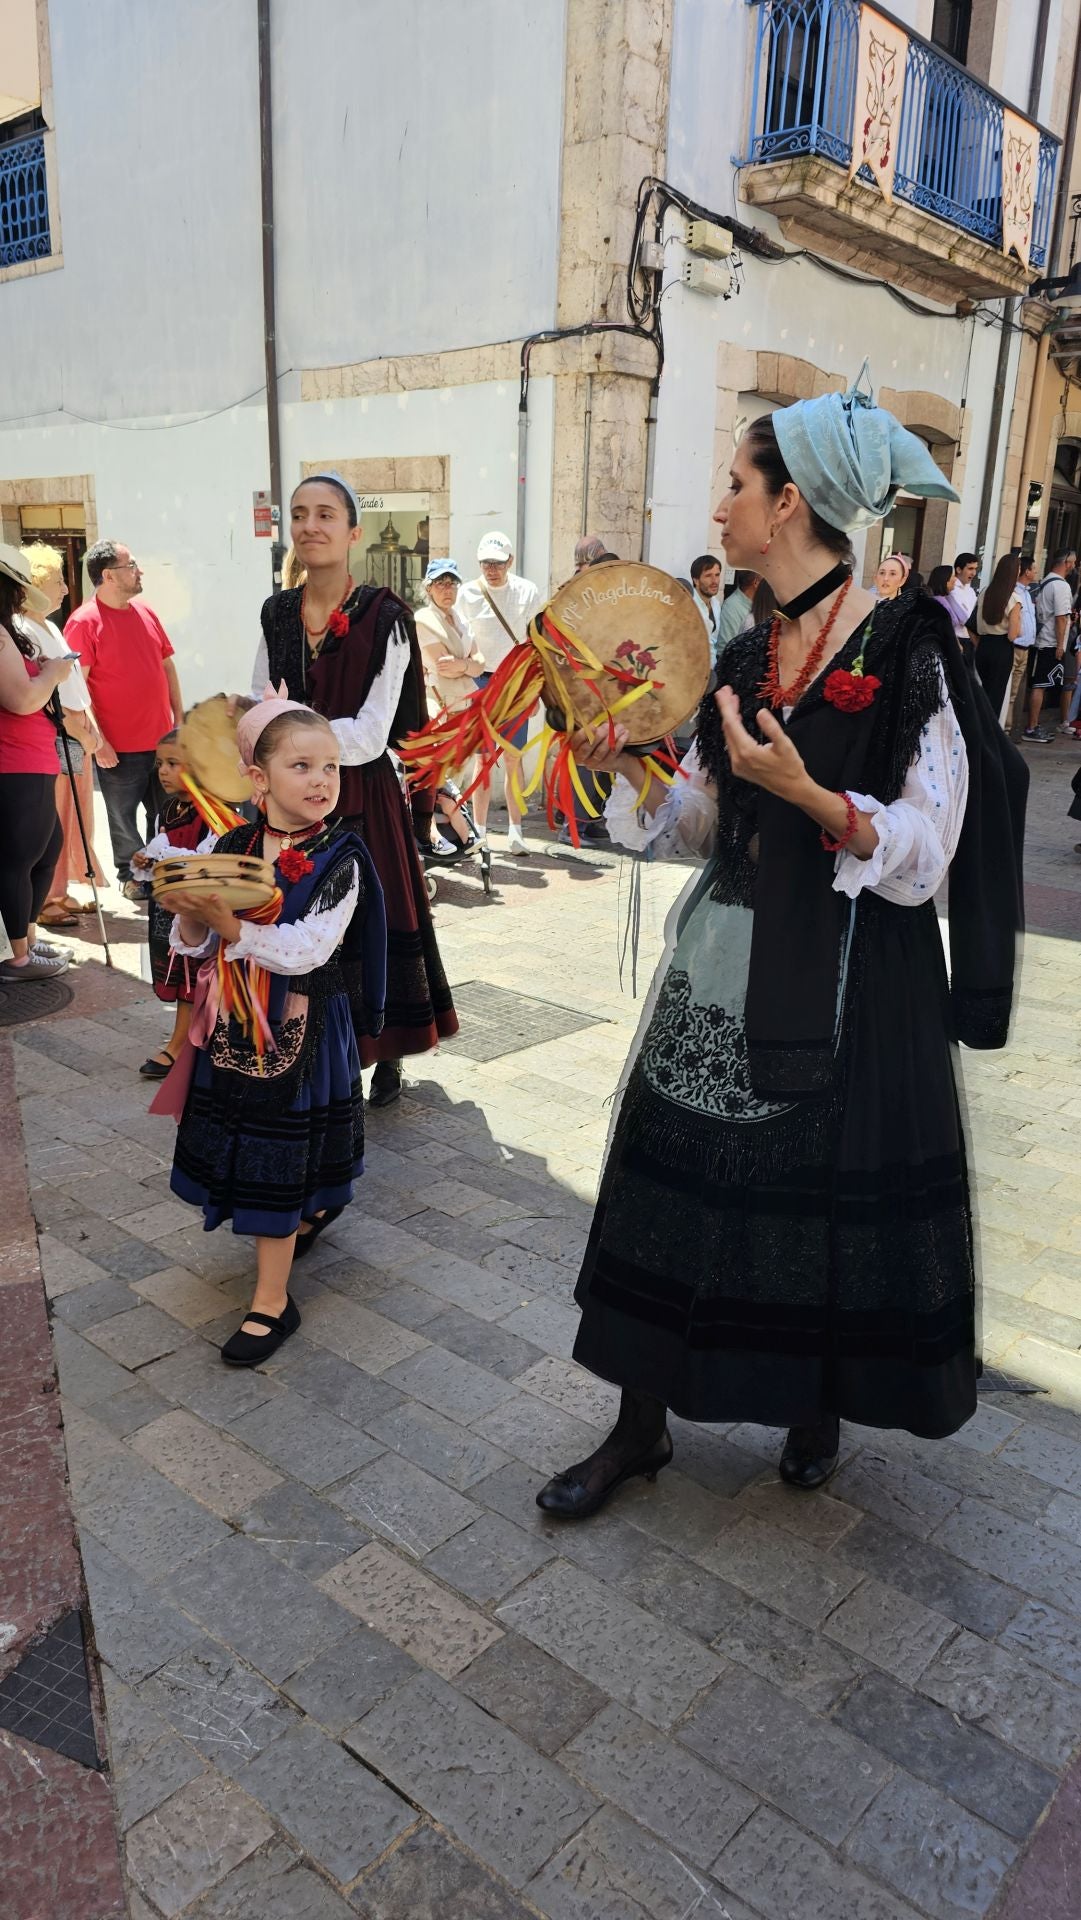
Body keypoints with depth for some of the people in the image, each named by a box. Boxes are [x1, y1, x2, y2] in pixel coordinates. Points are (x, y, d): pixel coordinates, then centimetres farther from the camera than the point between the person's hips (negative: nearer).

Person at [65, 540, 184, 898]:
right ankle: (129, 875, 25)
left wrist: (179, 718, 12)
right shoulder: (83, 622, -11)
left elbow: (167, 665, 17)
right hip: (118, 747, -6)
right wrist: (98, 741, -17)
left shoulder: (145, 613, 9)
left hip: (162, 740, 6)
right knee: (124, 819, 8)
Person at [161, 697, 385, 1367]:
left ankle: (272, 1302, 18)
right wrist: (190, 916, -22)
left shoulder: (342, 860, -13)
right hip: (234, 1024, 5)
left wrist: (230, 925, -34)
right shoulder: (233, 848, 0)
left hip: (302, 1030, -5)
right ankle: (315, 1209, 48)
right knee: (242, 1147, 18)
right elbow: (195, 946, 0)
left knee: (276, 1160, 3)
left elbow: (305, 951, -23)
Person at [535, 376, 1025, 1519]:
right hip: (724, 964, 6)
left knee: (828, 1198, 9)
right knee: (677, 1187, 9)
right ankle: (641, 1424, 26)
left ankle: (819, 1408, 36)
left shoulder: (904, 649, -10)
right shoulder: (751, 656, 10)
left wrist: (806, 794, -27)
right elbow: (700, 822, 11)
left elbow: (923, 847, -14)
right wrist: (621, 763, -3)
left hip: (846, 976, -6)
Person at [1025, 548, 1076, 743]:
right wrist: (1060, 645, -15)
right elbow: (1061, 617, -16)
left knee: (1038, 686, 12)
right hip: (1051, 644, -9)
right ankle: (1031, 729, -6)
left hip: (1039, 642, 9)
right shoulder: (1061, 585, -13)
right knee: (1040, 686, -7)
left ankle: (1034, 727, 17)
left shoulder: (1044, 583, 13)